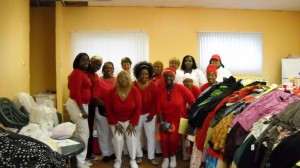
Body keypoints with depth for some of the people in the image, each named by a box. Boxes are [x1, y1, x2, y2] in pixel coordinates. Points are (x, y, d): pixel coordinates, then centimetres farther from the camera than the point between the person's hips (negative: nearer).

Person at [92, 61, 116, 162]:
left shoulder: (117, 80, 5)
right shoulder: (99, 81, -6)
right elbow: (96, 98, -11)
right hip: (102, 111, -4)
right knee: (104, 133, 8)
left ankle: (113, 152, 31)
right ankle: (105, 154, 22)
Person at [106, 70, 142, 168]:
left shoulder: (134, 90, -15)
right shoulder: (112, 91, -15)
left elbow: (138, 108, -11)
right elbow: (108, 109, -7)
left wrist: (132, 124, -13)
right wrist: (116, 123, -11)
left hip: (130, 120, 0)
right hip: (116, 120, 0)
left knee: (131, 137, -15)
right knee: (118, 138, -15)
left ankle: (133, 160, 6)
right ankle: (118, 160, 7)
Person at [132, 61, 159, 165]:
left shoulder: (153, 86, -5)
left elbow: (155, 101, -2)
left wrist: (152, 114, -7)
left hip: (149, 114, 1)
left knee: (151, 135, 4)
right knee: (136, 135, 10)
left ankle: (151, 157, 17)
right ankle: (139, 155, 26)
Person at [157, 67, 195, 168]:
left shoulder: (181, 88, -13)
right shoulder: (160, 91, -2)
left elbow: (193, 102, -9)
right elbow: (159, 109, 0)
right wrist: (162, 122, -8)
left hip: (178, 120, -2)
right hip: (166, 120, 2)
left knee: (173, 139, -16)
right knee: (164, 139, -13)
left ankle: (173, 156, 17)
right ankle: (165, 158, 16)